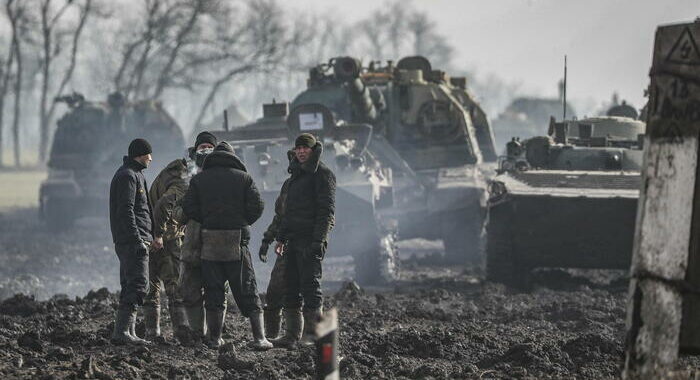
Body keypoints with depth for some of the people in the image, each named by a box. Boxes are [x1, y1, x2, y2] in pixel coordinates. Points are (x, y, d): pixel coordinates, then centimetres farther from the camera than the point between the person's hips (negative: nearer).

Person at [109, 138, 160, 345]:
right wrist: (138, 241, -22)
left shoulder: (134, 175, 22)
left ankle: (129, 332, 12)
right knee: (138, 285, -15)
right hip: (132, 240, -11)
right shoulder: (128, 176, -11)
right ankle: (122, 331, -21)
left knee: (130, 287, 10)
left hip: (135, 241, 11)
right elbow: (126, 212, -20)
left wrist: (150, 239, 25)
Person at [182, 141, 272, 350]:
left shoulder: (199, 179, 7)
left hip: (209, 241, 1)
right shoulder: (244, 178, 4)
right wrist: (242, 223, 12)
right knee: (247, 291, 3)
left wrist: (207, 221, 11)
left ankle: (215, 338, 5)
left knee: (213, 291, 7)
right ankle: (259, 338, -2)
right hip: (237, 241, -1)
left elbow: (188, 207, -1)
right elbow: (256, 206, -4)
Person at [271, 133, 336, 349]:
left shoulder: (322, 174, -6)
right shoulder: (295, 175, 21)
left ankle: (313, 334, -10)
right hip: (294, 239, 9)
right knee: (290, 287, 6)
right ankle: (291, 335, 7)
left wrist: (318, 240, -20)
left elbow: (327, 209, -13)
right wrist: (281, 238, 21)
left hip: (311, 239, -9)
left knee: (310, 284, -11)